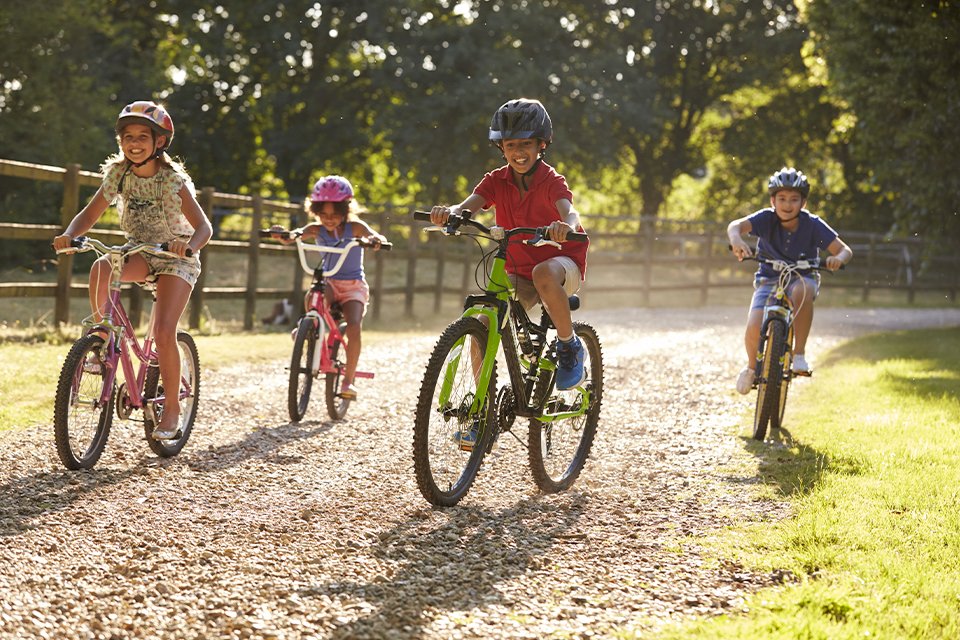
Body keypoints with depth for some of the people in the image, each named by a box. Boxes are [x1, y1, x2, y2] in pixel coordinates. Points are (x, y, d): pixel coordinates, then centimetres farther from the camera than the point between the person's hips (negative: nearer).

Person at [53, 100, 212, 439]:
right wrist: (69, 235, -25)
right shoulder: (118, 174, -8)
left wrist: (189, 245, -45)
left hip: (176, 258, -4)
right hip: (139, 253, 4)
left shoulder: (173, 180, -19)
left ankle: (172, 407, -1)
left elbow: (203, 226, -23)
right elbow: (89, 214, -4)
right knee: (100, 268, -31)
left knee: (163, 332, -19)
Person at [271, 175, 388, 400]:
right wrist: (281, 234, -44)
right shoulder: (317, 230, -3)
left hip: (354, 286, -1)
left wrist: (375, 240, -50)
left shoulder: (355, 228, -8)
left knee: (354, 328, -23)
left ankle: (348, 380, -12)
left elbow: (377, 238, -24)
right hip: (328, 282, 1)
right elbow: (292, 238, -19)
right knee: (311, 298, -37)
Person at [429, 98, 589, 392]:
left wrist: (565, 226, -60)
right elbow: (468, 205, -21)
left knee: (544, 273, -40)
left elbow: (570, 212, -35)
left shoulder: (551, 180, -14)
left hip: (563, 261, -4)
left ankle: (570, 347, -19)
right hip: (519, 272, 4)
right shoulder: (497, 180, -4)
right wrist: (448, 212, -46)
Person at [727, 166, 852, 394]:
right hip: (769, 279, 1)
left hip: (802, 277, -1)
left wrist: (838, 258, -41)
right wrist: (736, 240, -56)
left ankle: (799, 354, -25)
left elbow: (845, 250, -16)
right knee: (754, 329, -23)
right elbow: (736, 225, -32)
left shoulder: (813, 225, -15)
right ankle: (752, 366, 12)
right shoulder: (766, 218, -16)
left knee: (802, 290, -39)